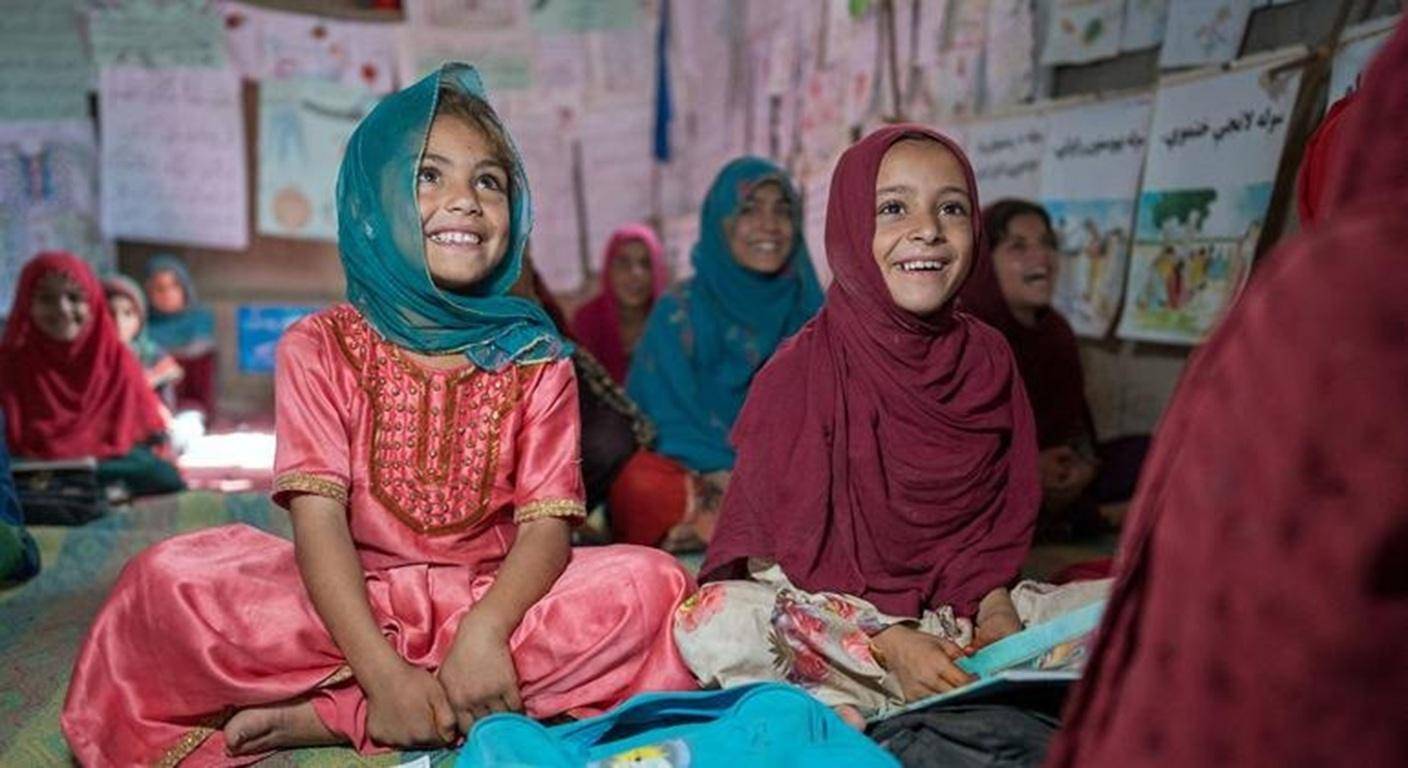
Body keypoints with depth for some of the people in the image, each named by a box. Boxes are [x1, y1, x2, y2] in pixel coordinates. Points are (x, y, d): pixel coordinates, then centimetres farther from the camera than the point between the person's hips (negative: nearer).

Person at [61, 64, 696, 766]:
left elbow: (547, 523, -8)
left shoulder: (534, 359, 2)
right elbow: (319, 518, -12)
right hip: (350, 608, -2)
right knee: (169, 579, -22)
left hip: (491, 598, 3)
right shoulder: (320, 349, -1)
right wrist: (382, 672, -25)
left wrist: (485, 631, -28)